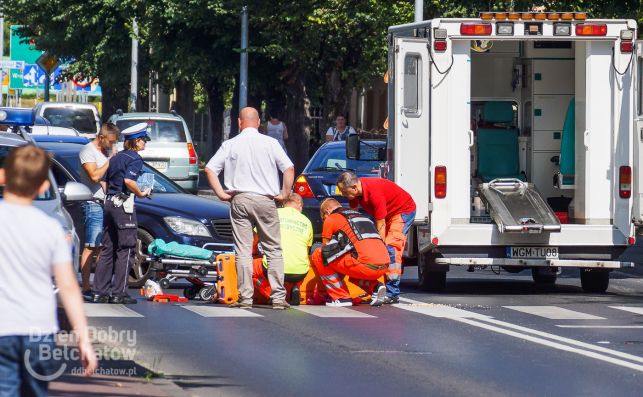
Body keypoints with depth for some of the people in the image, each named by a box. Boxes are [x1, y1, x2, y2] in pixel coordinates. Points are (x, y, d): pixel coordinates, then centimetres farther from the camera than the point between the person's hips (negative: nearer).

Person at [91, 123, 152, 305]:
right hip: (124, 204, -8)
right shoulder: (135, 158, -9)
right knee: (125, 250, -4)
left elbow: (106, 183, 17)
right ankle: (119, 293, -6)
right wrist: (141, 194, -9)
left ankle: (100, 292, 8)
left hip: (109, 202, 8)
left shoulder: (116, 158, 16)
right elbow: (129, 180, -23)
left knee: (107, 249, 10)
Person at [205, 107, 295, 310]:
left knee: (243, 251, 3)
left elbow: (209, 169, -1)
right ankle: (278, 297, 2)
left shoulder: (230, 145, 4)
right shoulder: (270, 143, 0)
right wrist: (284, 194, 2)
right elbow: (289, 168, -7)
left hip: (239, 201, 1)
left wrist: (221, 193, 3)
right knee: (274, 250, 7)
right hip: (265, 200, -1)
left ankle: (245, 298, 0)